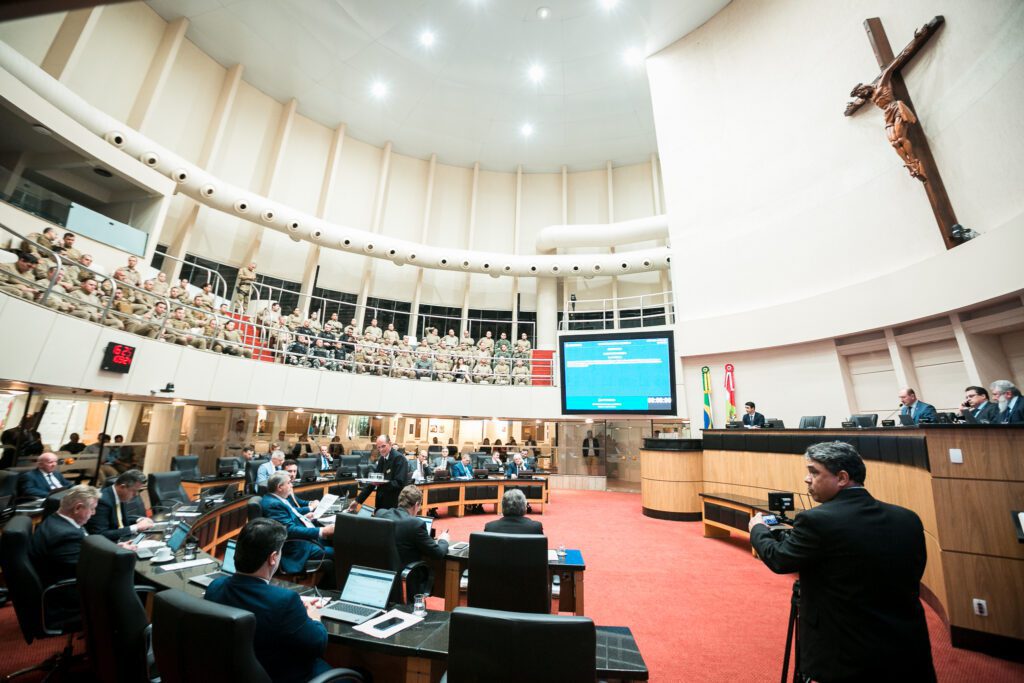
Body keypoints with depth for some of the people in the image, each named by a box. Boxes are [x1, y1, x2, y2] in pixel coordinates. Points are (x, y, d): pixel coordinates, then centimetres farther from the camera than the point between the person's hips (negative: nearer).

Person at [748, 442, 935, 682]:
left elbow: (778, 559, -8)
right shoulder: (908, 519, -4)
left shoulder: (816, 521, -23)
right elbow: (910, 579, 10)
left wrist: (758, 529, 12)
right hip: (909, 651, 5)